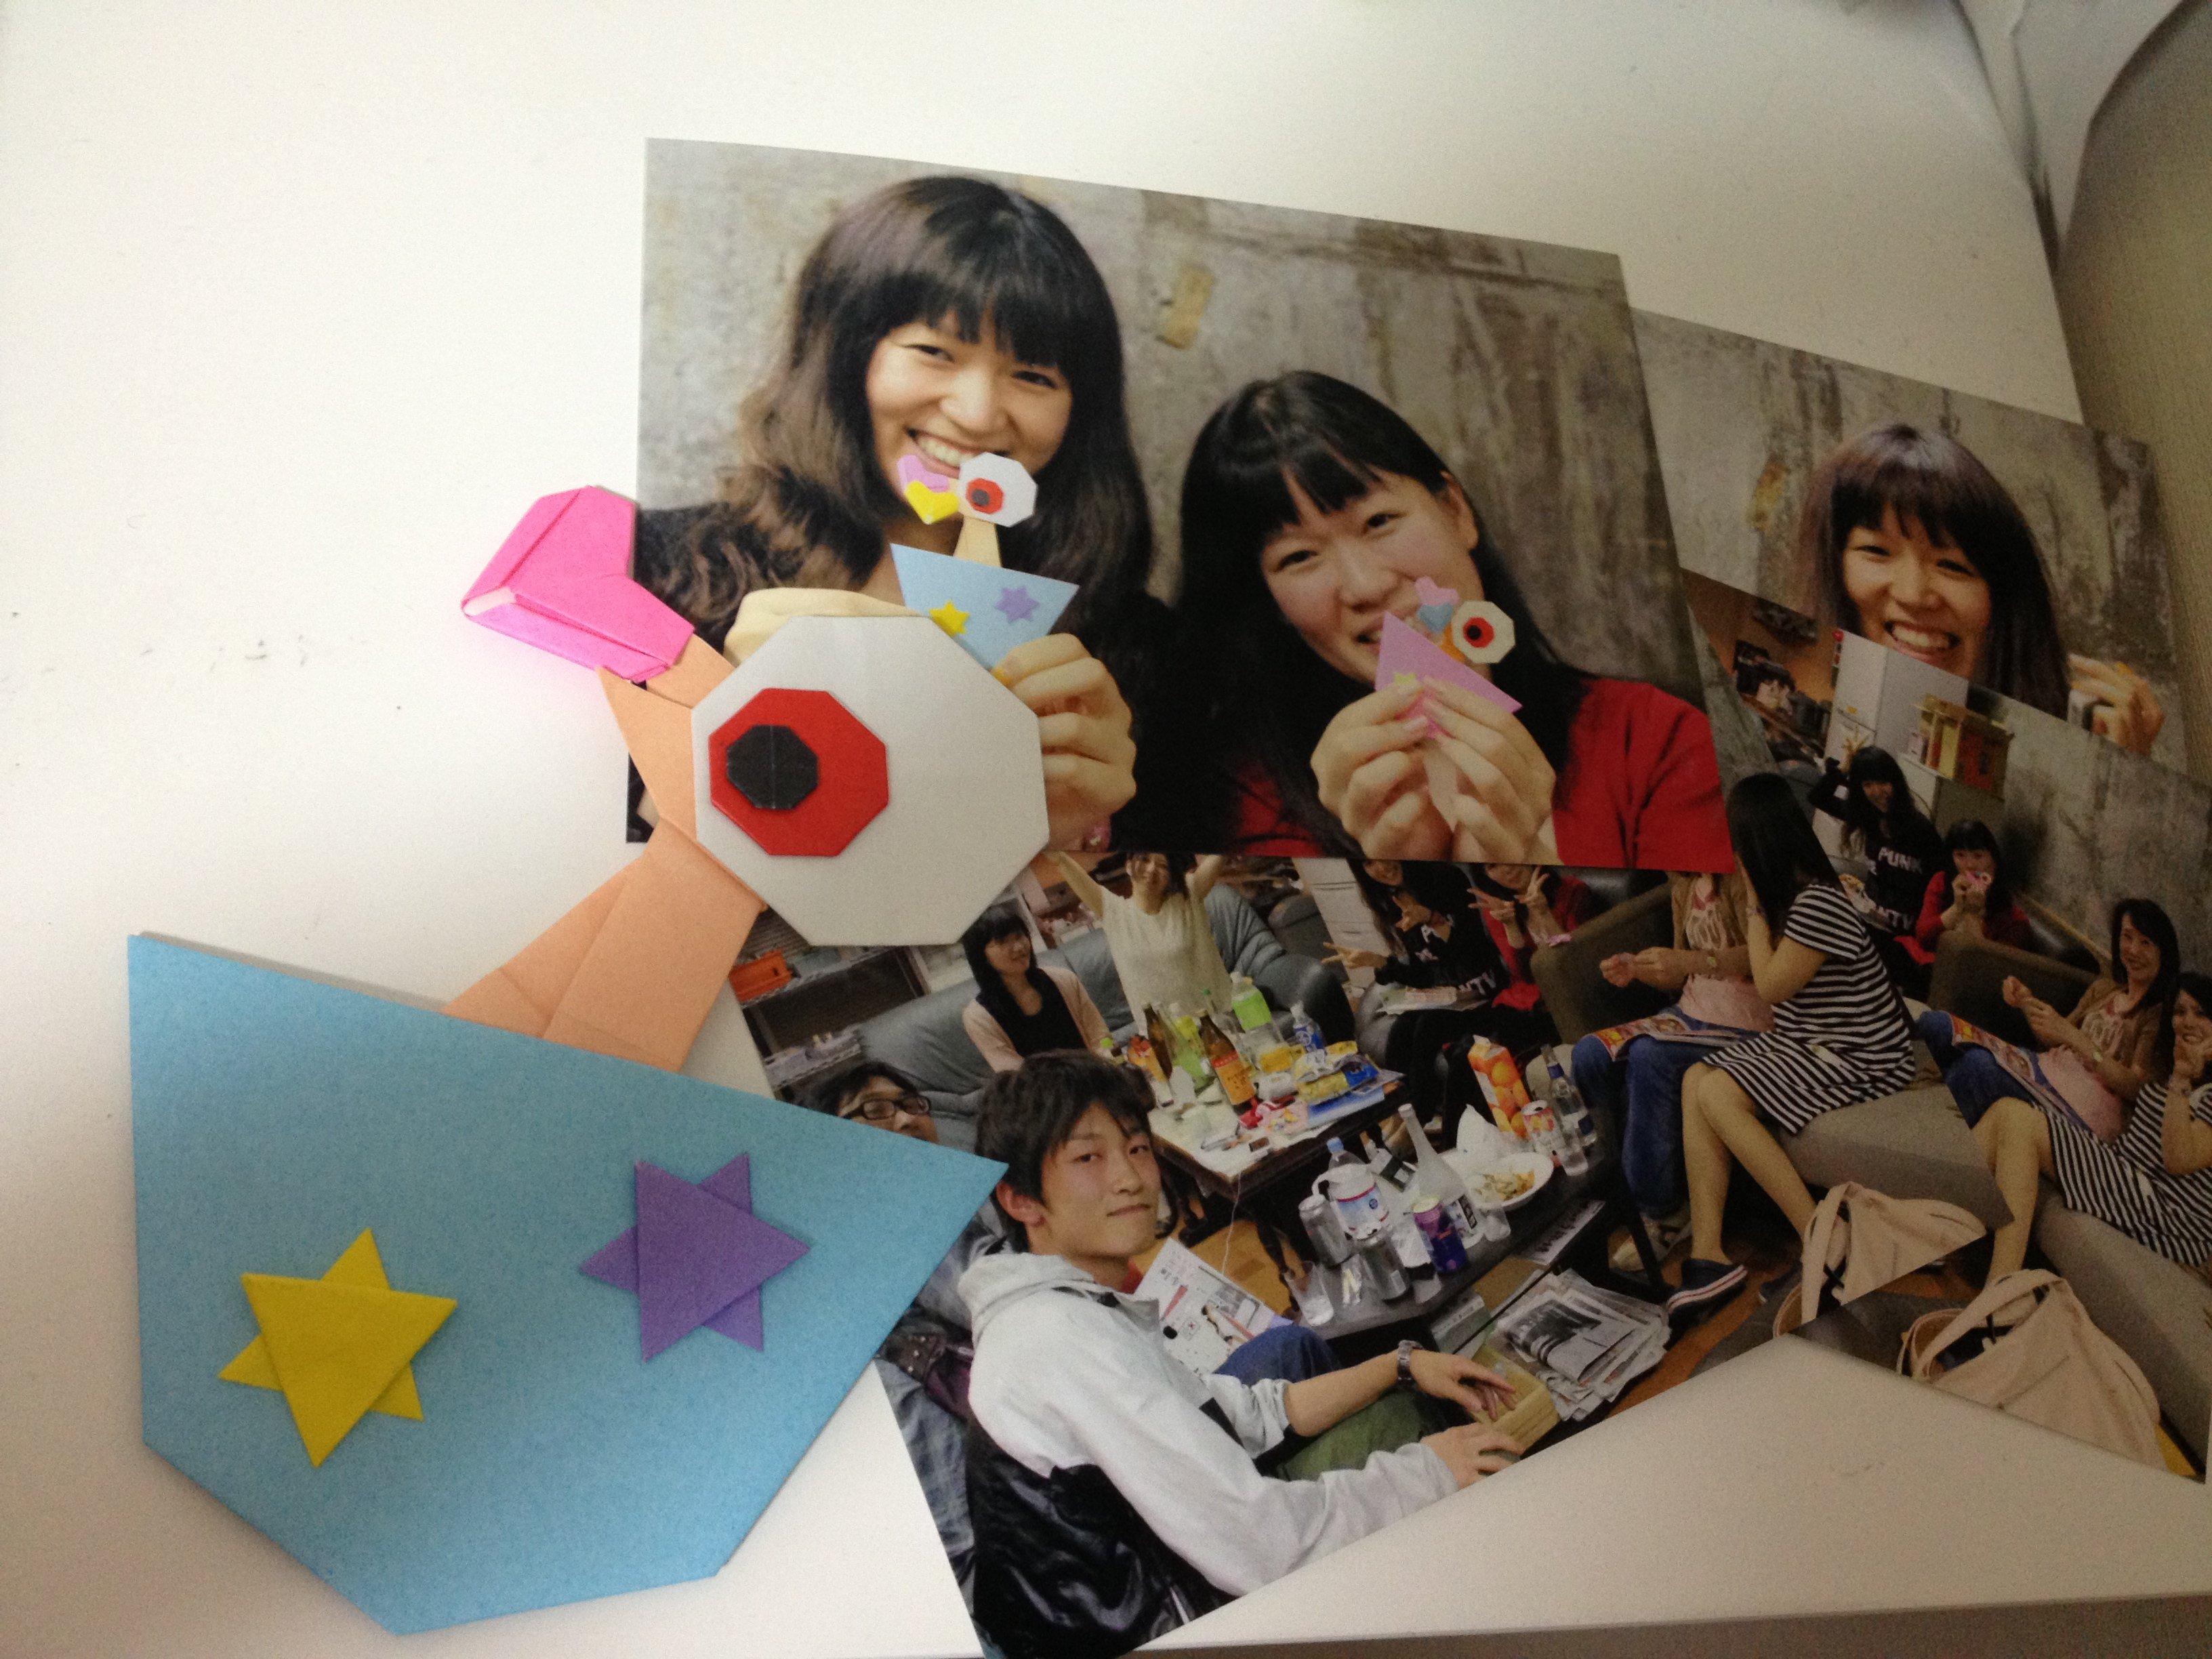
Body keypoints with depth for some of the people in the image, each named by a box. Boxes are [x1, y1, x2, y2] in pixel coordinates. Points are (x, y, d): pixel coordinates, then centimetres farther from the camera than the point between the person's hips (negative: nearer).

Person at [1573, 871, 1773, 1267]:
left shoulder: (1742, 878, -11)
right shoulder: (1685, 885, 12)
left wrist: (1692, 961, -37)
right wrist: (1634, 969, -4)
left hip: (1747, 1025, -8)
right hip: (1693, 1013, 8)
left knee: (1649, 1057, -32)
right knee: (1591, 1054, -14)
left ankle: (1663, 1209, -19)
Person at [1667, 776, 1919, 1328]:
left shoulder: (1817, 904, -23)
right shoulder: (1792, 894, 8)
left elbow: (1771, 986, -15)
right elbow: (1765, 969, 16)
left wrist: (1755, 908, -9)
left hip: (1858, 1057, -10)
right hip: (1812, 1043, 10)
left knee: (1716, 1095, -23)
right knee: (1696, 1079, -9)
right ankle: (1707, 1253, -16)